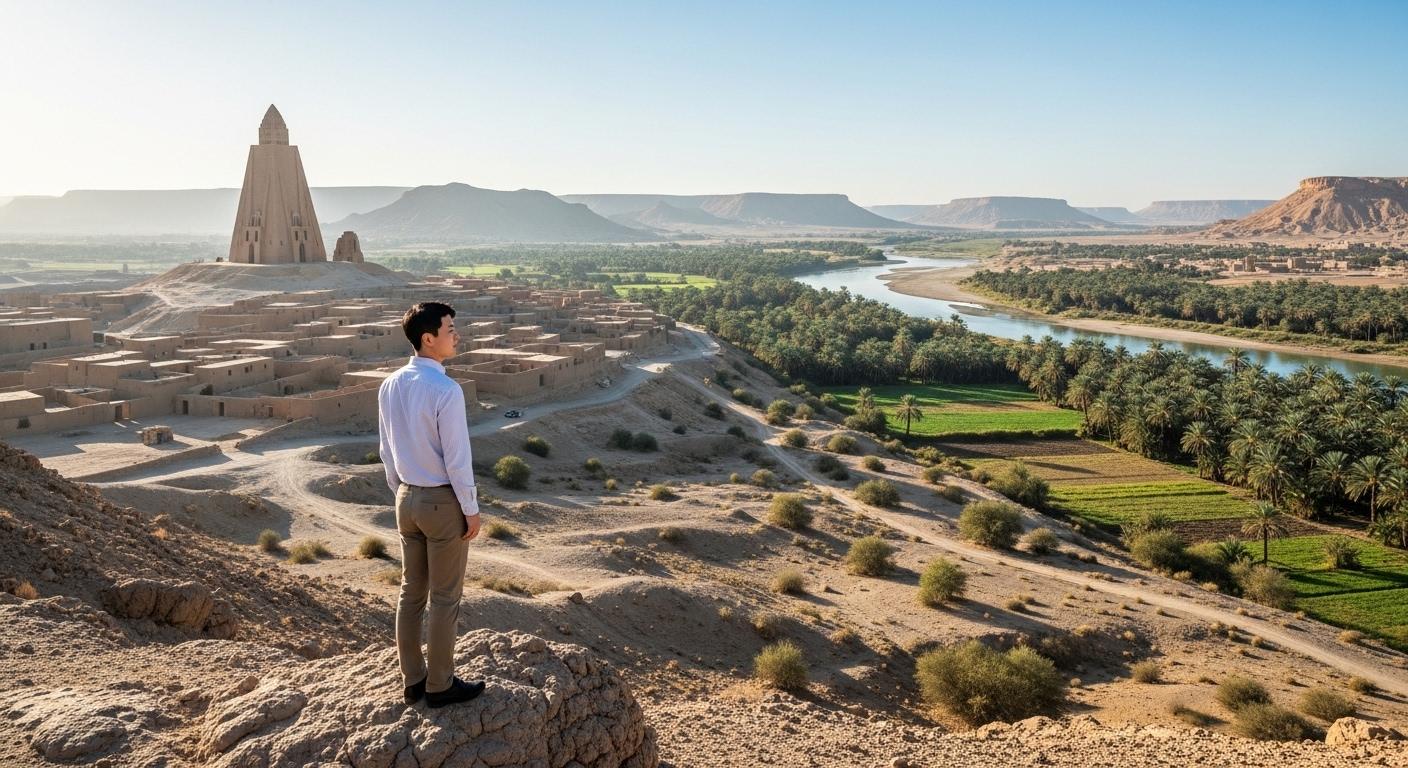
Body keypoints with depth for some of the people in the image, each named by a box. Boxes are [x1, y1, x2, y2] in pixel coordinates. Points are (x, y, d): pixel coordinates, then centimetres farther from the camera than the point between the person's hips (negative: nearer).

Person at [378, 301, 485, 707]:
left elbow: (388, 451, 9)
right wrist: (471, 509, -9)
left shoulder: (390, 386, 1)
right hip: (443, 501, -8)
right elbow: (457, 459, -19)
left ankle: (413, 679, 27)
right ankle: (440, 685, 18)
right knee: (445, 598, 6)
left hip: (407, 498, 8)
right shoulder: (446, 391, -23)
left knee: (411, 591, 16)